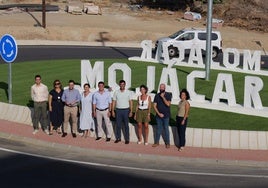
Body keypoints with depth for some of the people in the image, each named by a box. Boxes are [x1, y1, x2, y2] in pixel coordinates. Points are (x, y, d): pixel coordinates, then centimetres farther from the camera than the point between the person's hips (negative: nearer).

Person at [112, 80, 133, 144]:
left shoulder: (128, 92, -1)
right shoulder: (116, 92, 2)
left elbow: (130, 102, 1)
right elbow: (114, 102, 5)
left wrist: (131, 111, -5)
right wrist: (112, 111, 0)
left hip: (126, 110, -1)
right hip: (118, 110, 1)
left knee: (126, 125, 3)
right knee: (118, 125, 6)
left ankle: (127, 139, 9)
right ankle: (118, 138, 18)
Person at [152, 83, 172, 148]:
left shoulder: (168, 95, -5)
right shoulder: (157, 96, 2)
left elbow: (168, 104, -18)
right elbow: (154, 106, 1)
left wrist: (163, 97, -21)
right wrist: (159, 113, -9)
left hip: (166, 115, -2)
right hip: (158, 115, 2)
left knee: (166, 129, 1)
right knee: (158, 128, 9)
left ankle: (167, 143, 10)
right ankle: (156, 142, 19)